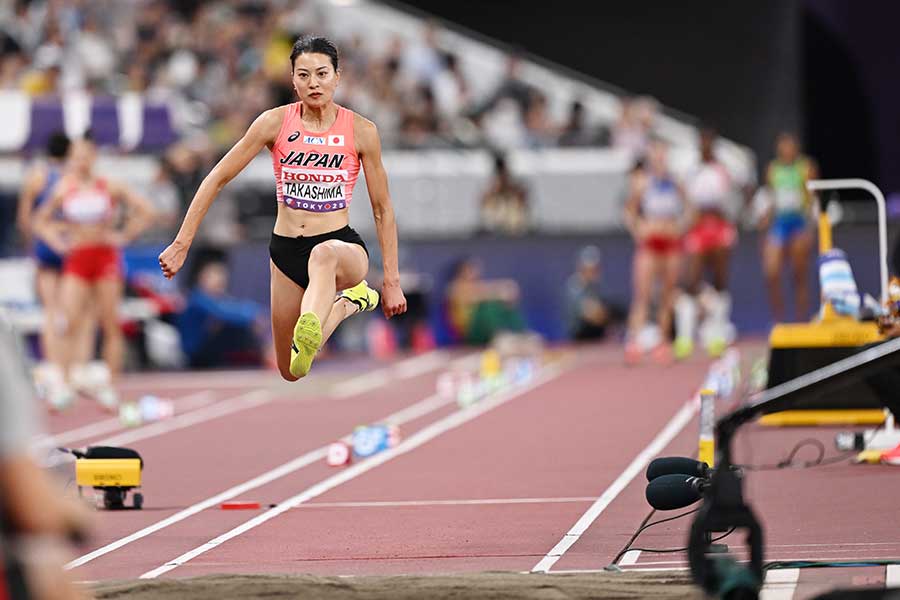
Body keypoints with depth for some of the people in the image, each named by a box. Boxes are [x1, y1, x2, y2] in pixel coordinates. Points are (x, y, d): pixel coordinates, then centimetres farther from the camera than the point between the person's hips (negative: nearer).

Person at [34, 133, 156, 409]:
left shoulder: (110, 187, 0)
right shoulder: (64, 189, 4)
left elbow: (146, 212, 3)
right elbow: (41, 220, 16)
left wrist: (123, 236, -3)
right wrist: (57, 241, 2)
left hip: (105, 256, -1)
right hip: (76, 259, 1)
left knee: (111, 324, 0)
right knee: (69, 321, -15)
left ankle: (110, 387, 5)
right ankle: (65, 383, -13)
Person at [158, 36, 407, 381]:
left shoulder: (361, 131, -6)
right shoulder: (275, 123, -5)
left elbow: (382, 209, 2)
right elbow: (217, 178, -1)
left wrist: (392, 281, -2)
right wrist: (181, 244, -5)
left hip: (342, 246, -3)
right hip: (286, 249, 3)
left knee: (325, 253, -43)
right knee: (291, 373, 11)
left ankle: (308, 338, -66)